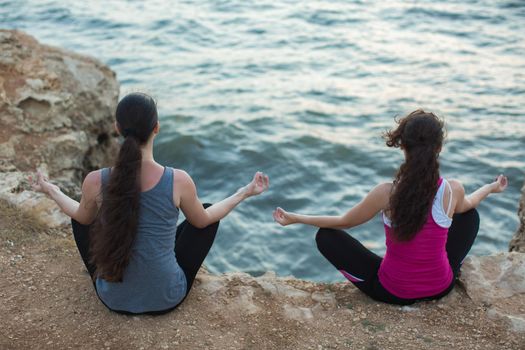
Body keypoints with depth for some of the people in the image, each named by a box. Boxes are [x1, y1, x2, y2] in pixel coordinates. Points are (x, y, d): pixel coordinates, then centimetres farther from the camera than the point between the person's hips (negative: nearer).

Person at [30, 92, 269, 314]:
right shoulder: (179, 182, -23)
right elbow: (202, 221, -1)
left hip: (114, 300, 1)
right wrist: (245, 193, 13)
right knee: (208, 214, 19)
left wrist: (51, 191, 25)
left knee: (81, 216, 23)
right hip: (167, 299, -1)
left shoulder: (95, 182, -19)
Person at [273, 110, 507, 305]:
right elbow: (466, 205, 11)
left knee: (325, 236, 10)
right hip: (441, 287, 3)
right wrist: (491, 188, 33)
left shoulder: (386, 193, -22)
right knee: (470, 215, 24)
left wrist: (295, 218, 7)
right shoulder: (453, 190, -16)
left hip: (392, 292, -2)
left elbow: (344, 222, -7)